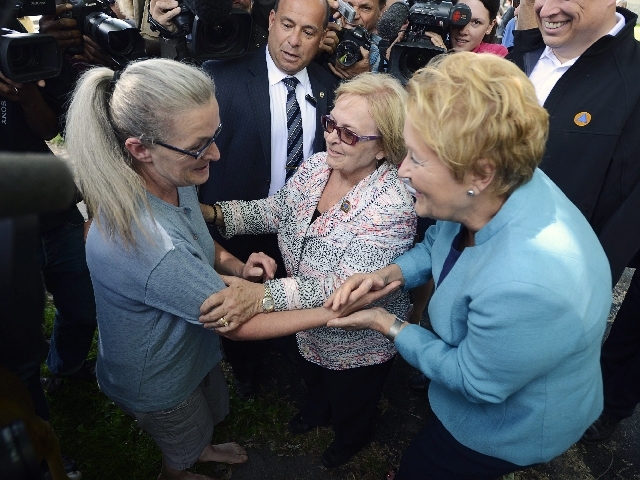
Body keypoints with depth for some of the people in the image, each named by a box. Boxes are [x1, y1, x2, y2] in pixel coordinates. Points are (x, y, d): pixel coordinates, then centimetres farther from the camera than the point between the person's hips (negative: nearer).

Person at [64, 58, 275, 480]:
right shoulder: (145, 245, -44)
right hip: (159, 382, -6)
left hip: (194, 348, 7)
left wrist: (237, 266, -16)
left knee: (212, 412, 35)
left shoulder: (175, 178, -17)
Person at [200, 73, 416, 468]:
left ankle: (353, 437, 63)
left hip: (358, 344, -5)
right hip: (308, 328, 6)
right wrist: (213, 212, -18)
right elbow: (275, 211, -4)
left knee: (351, 405, 27)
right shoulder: (316, 166, -14)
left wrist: (261, 294, -52)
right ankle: (319, 410, 71)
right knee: (313, 380, 36)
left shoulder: (393, 206, -35)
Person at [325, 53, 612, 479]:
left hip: (509, 424, -6)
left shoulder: (527, 286, -45)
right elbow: (440, 240, 0)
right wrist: (389, 274, -17)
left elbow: (474, 382, -27)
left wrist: (389, 325, -18)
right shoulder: (486, 195, -21)